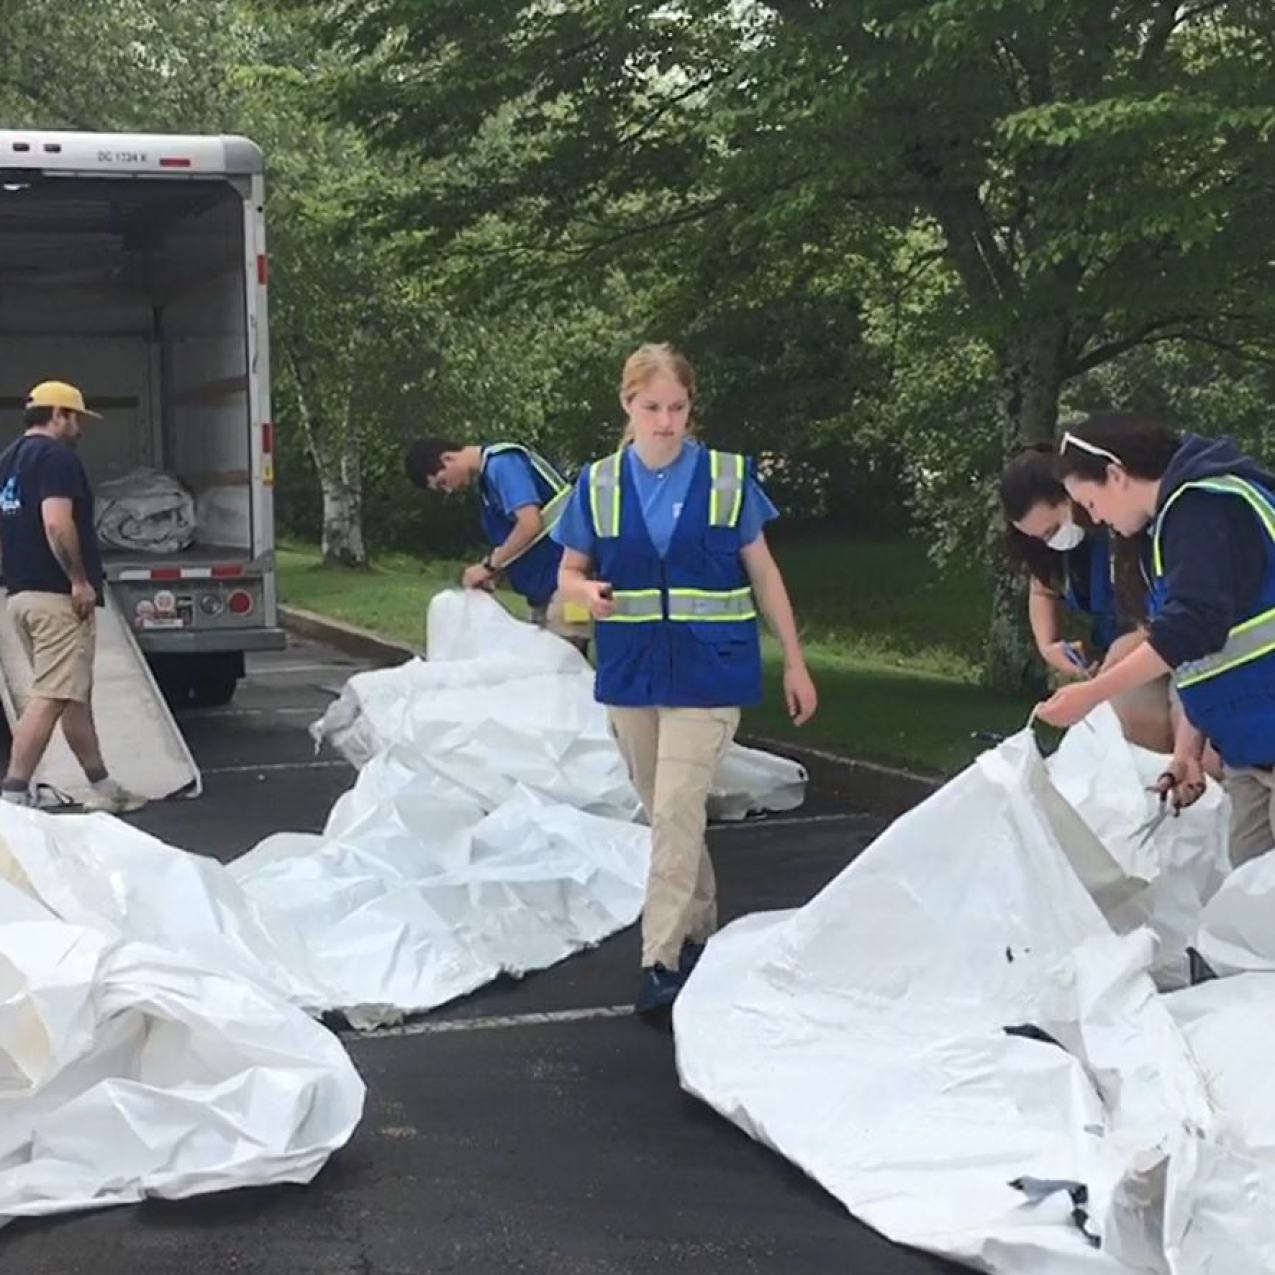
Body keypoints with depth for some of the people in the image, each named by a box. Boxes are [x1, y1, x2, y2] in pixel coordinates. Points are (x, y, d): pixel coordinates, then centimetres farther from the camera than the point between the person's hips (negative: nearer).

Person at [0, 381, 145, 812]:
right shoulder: (57, 456, -11)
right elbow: (57, 522, -24)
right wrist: (80, 580, -18)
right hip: (57, 595, -10)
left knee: (75, 693, 17)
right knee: (50, 697, -11)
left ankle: (101, 787, 23)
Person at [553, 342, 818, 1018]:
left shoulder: (728, 477, -3)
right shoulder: (599, 484, 2)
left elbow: (763, 574, 4)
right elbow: (569, 572, 9)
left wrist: (795, 662, 5)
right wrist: (589, 592, -15)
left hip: (708, 673, -3)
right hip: (630, 673, 3)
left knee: (676, 812, -13)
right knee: (665, 814, 14)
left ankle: (663, 959, -9)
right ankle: (701, 929, 32)